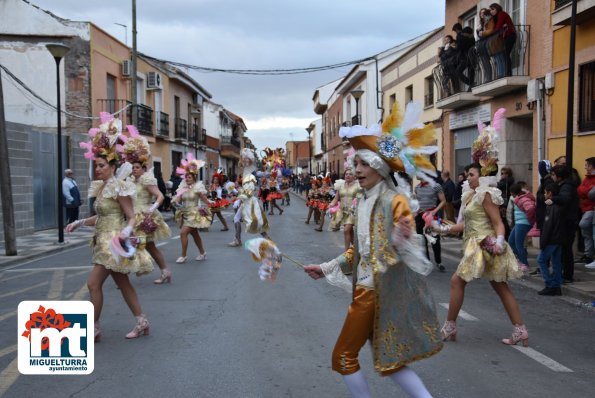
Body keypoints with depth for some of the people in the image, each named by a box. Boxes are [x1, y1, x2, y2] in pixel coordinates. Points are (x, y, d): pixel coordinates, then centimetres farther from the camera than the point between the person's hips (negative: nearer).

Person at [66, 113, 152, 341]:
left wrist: (126, 231, -33)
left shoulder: (119, 186, -14)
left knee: (93, 283, -7)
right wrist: (79, 223, 12)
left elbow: (131, 217, -15)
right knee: (122, 283, 12)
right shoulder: (102, 187, 11)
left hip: (114, 242, -9)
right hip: (105, 241, 9)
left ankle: (94, 329, 5)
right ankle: (142, 322, 21)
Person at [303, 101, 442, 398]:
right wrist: (327, 267, 24)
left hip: (381, 290, -8)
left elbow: (405, 250, -21)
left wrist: (401, 241, -43)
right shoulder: (363, 202, 11)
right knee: (387, 361, 13)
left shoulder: (395, 199, -14)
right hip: (365, 287, 8)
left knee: (343, 357, 3)